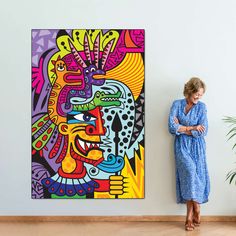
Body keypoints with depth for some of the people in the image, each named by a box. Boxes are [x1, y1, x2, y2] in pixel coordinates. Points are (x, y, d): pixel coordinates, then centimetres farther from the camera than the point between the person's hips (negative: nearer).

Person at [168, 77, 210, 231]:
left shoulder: (202, 107, 3)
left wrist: (182, 128, -8)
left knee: (194, 176, -4)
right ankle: (196, 210, 0)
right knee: (189, 172, -17)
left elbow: (203, 132, -7)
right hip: (182, 146, -1)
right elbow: (172, 127, -10)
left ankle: (190, 216, 5)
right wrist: (192, 128, -10)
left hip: (197, 146, 1)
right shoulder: (177, 104, 2)